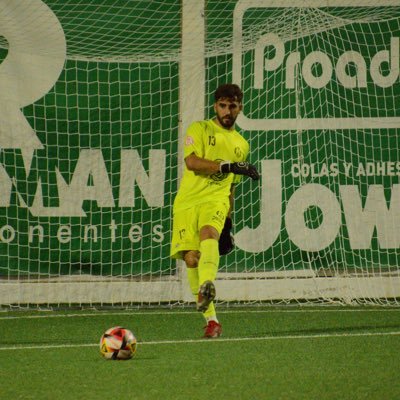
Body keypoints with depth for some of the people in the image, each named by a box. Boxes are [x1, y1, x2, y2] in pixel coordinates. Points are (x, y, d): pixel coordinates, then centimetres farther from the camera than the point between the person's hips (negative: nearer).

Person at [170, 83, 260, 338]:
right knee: (191, 258, -10)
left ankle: (207, 287, -56)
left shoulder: (241, 144, 21)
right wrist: (229, 166, -17)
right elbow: (191, 162, -12)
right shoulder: (200, 130, 6)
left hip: (216, 201, 1)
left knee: (209, 234, -32)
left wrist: (229, 223, 23)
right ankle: (211, 320, 0)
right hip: (188, 201, -1)